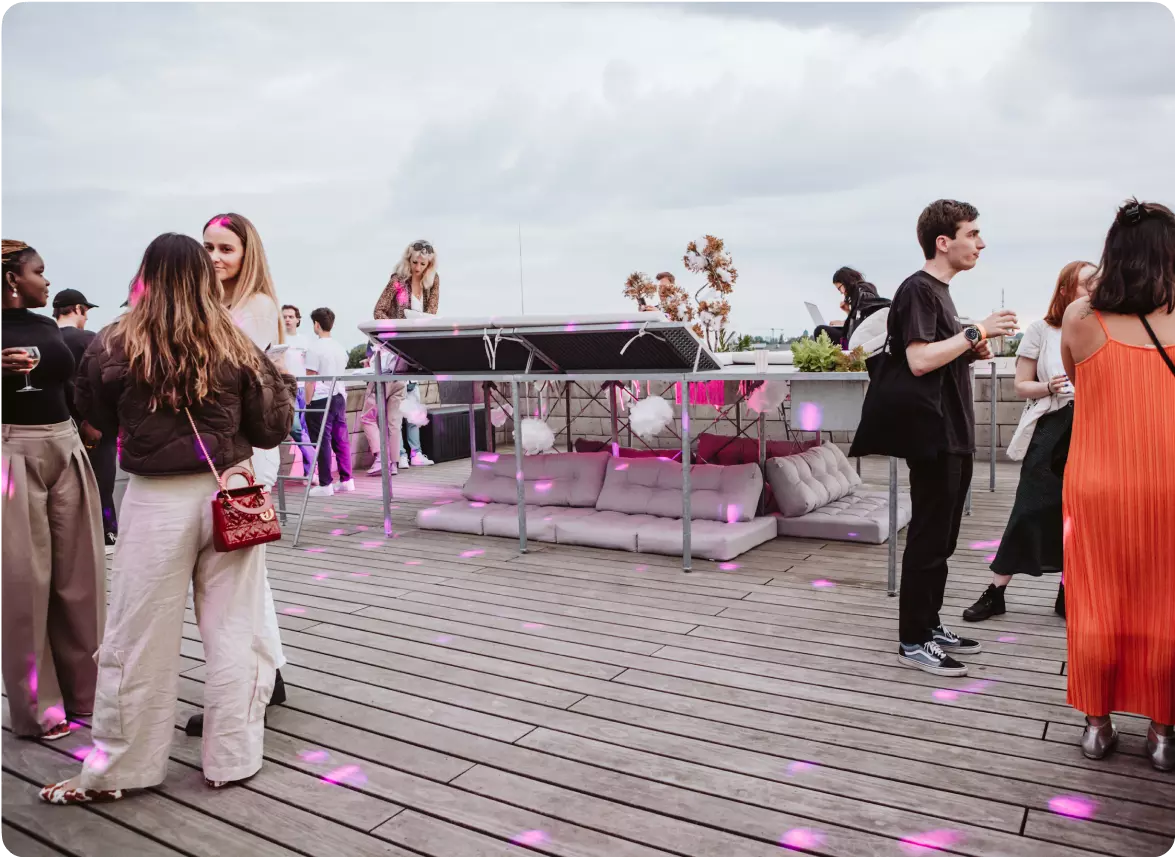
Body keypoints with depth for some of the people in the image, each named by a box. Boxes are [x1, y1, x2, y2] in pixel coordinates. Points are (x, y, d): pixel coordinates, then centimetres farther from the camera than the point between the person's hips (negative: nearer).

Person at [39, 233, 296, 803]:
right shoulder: (235, 345, -4)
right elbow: (270, 428, 1)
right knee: (234, 632, 10)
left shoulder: (116, 346, -5)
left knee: (140, 640, 10)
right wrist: (284, 387, 18)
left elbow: (98, 418, 11)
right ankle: (230, 760, 21)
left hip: (157, 501, -1)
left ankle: (115, 771, 25)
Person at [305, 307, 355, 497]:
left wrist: (308, 403, -7)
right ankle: (346, 480, 14)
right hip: (340, 397, 7)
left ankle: (325, 485, 0)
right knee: (341, 439, 10)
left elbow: (311, 380, -11)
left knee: (323, 441, -3)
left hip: (321, 400, -7)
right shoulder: (340, 348, 11)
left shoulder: (314, 348, -9)